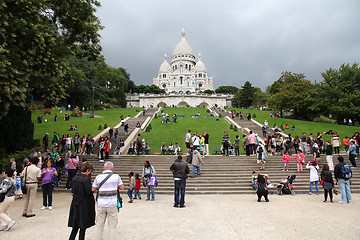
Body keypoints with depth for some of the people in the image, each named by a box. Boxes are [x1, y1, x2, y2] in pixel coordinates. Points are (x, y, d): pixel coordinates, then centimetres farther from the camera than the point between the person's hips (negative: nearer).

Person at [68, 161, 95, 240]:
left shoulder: (74, 179, 4)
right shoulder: (86, 179, -18)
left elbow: (73, 191, 11)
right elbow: (89, 192, -19)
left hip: (75, 204, 7)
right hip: (84, 205, -7)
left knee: (75, 226, 17)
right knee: (83, 226, 7)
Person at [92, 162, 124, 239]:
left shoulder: (98, 177, 0)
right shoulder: (116, 176, -4)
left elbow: (93, 189, 10)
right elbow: (122, 187, 8)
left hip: (101, 204, 2)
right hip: (112, 204, -1)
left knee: (99, 225, 13)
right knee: (113, 226, 6)